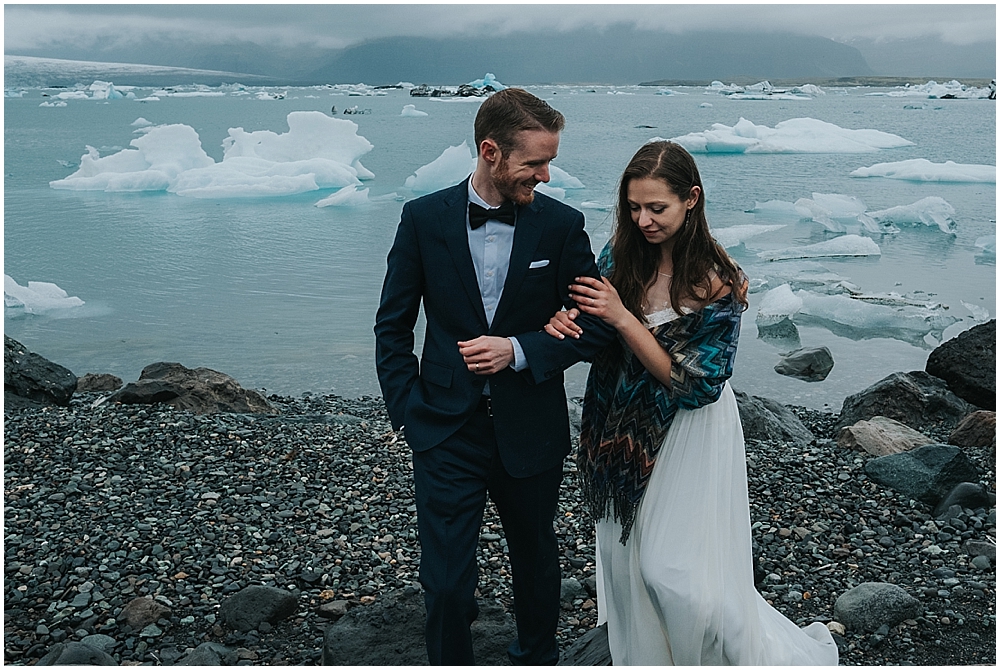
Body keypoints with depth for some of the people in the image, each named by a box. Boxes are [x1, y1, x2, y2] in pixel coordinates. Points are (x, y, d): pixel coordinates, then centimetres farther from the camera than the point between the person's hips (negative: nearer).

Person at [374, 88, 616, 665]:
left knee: (536, 561, 22)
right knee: (446, 581, -1)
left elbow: (596, 325, -4)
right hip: (446, 432, -1)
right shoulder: (424, 219, -5)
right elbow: (393, 326, 2)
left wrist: (519, 350, -17)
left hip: (531, 432, 2)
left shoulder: (562, 224, -6)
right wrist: (408, 411, -4)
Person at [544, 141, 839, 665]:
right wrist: (564, 320, -18)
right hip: (626, 434, 5)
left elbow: (693, 384, -21)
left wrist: (622, 317, -27)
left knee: (677, 573, -1)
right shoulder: (619, 256, -7)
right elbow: (593, 336, 6)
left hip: (688, 437, -5)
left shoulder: (718, 283, -20)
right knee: (629, 564, 17)